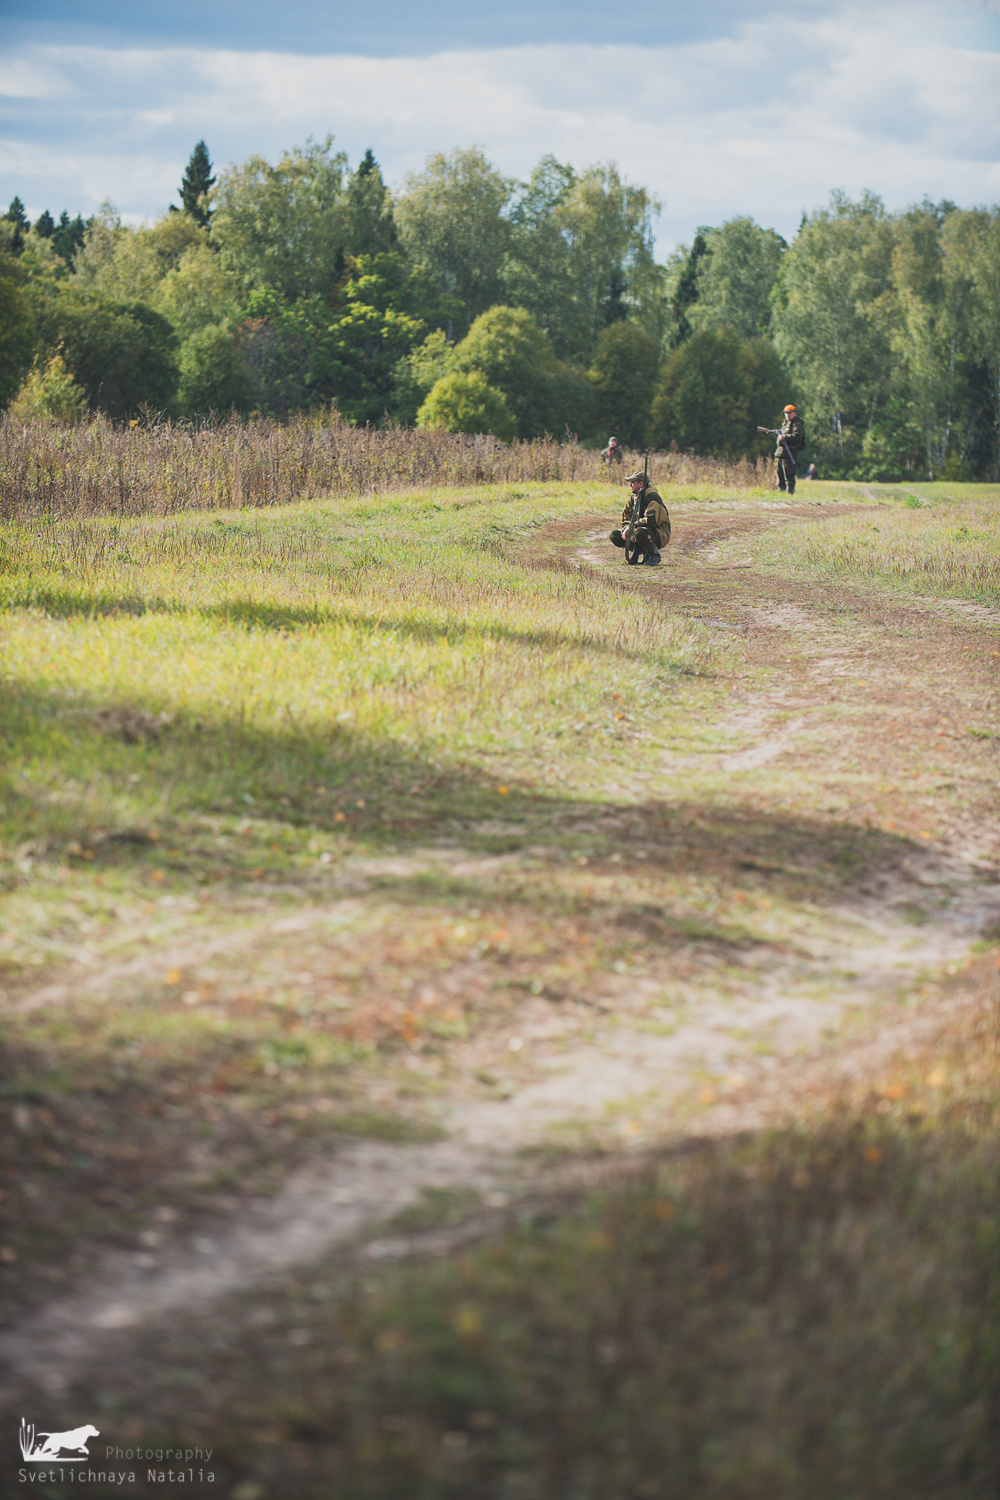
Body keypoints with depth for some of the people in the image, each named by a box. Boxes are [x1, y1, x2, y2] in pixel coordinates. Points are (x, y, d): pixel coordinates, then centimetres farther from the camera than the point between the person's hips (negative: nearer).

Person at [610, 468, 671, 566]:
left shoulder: (652, 498, -19)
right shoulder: (633, 498, 8)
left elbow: (650, 520, -29)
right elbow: (625, 520, 10)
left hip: (660, 534, -9)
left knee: (639, 533, -40)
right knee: (614, 535, -3)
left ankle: (655, 555, -12)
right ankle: (645, 554, 4)